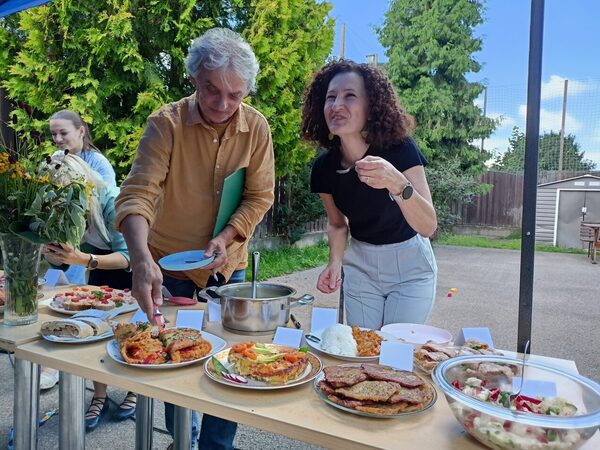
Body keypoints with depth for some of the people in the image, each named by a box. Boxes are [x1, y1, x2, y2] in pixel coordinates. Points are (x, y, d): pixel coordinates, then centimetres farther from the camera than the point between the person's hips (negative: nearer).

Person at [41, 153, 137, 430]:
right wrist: (50, 250, -31)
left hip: (132, 271, -5)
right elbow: (59, 260, -8)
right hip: (101, 270, 5)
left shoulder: (112, 201, -33)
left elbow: (127, 257, -34)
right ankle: (99, 397, 12)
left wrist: (85, 260, -48)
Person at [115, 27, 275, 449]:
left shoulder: (257, 127, -9)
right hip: (169, 265, -2)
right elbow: (137, 194, -25)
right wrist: (142, 259, -40)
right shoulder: (166, 123, -16)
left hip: (228, 266, 2)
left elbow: (260, 196, -5)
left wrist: (225, 238, -20)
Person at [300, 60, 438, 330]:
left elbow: (428, 227, -30)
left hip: (409, 267, -3)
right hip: (360, 265, 3)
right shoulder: (324, 167, -13)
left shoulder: (400, 150, -24)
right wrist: (335, 261, -15)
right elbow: (337, 223, 3)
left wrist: (397, 183, -46)